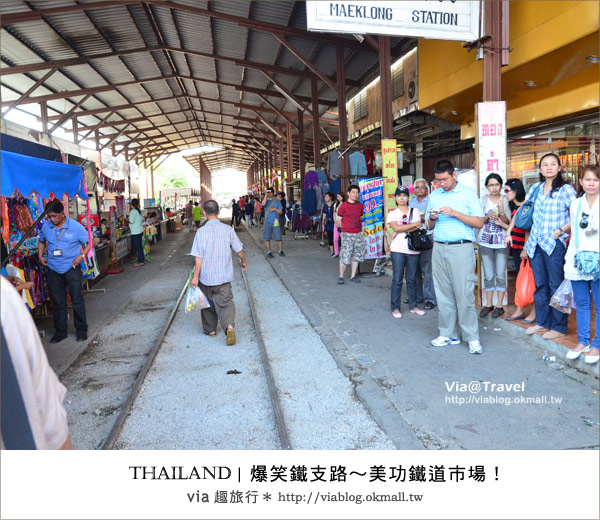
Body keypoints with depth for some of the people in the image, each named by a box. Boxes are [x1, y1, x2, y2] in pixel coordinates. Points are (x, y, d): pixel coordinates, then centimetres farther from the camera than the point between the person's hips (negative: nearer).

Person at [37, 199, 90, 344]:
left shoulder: (75, 226, -10)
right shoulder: (46, 227, 0)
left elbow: (87, 243, -3)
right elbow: (41, 241, 20)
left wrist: (81, 256, -19)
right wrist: (40, 256, 7)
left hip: (72, 268, -3)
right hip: (53, 270, 3)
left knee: (77, 300, 1)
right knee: (58, 302, 12)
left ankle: (82, 330, 14)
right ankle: (60, 331, 24)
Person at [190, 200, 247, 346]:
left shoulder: (201, 231, -12)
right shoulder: (228, 229, -4)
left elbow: (199, 258, -14)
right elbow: (239, 250, 4)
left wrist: (195, 277, -7)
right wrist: (243, 262, 24)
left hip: (206, 276, -1)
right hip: (223, 277, 1)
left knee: (208, 303, 17)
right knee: (225, 303, 3)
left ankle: (210, 329, 31)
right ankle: (229, 326, -21)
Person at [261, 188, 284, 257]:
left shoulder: (277, 201, 6)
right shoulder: (266, 200, 6)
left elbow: (281, 212, 5)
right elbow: (263, 204, -20)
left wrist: (275, 209, -11)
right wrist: (265, 196, -17)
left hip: (275, 222, -1)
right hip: (267, 222, 1)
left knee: (278, 237, -2)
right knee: (267, 238, 2)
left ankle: (280, 251, 11)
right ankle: (269, 252, 11)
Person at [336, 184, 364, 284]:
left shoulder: (360, 206, 9)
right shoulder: (343, 206, -6)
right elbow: (339, 221, -2)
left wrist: (359, 226, 7)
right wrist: (346, 228, -3)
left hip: (358, 234, 5)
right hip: (347, 234, -5)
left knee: (356, 256, 8)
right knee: (344, 256, -8)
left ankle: (353, 276, 17)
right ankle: (341, 276, 5)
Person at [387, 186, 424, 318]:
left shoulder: (415, 211, 10)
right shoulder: (392, 214, 6)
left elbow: (418, 228, -5)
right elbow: (396, 228, -11)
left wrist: (400, 231, -11)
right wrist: (414, 225, -9)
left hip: (413, 250, 2)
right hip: (398, 250, -2)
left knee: (412, 279, 8)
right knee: (397, 279, -1)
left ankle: (413, 306, 19)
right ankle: (395, 308, 6)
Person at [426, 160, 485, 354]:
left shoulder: (468, 193, 1)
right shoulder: (434, 196, 15)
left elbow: (479, 223, -5)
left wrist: (454, 213, -14)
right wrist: (432, 218, -4)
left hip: (461, 248, -5)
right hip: (439, 248, 5)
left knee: (464, 293, -6)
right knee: (444, 294, 7)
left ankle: (472, 337, 3)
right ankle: (448, 334, 16)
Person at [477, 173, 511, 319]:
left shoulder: (505, 200, 1)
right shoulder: (483, 200, 6)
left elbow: (507, 223, -4)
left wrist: (501, 212, -21)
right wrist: (488, 217, -14)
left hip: (501, 242, -1)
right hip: (485, 241, 2)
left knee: (500, 275, -1)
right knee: (488, 275, 7)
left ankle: (499, 305, 8)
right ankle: (489, 304, 17)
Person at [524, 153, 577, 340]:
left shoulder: (566, 189, -4)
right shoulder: (535, 188, 12)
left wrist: (560, 231, -13)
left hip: (554, 244, -5)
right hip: (535, 243, 6)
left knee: (555, 286, -1)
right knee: (540, 285, 13)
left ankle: (559, 327, 9)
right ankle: (542, 322, 24)